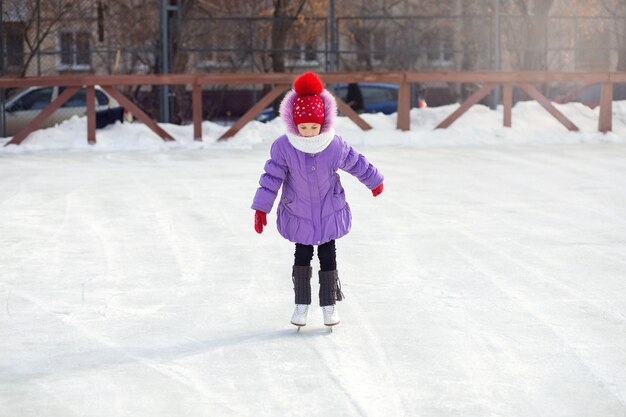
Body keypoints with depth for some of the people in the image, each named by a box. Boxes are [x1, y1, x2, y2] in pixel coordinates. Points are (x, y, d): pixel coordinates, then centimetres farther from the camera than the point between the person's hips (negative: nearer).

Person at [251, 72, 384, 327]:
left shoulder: (335, 145, -16)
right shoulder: (283, 147, -20)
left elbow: (356, 163, 2)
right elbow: (272, 177, -13)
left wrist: (374, 181, 18)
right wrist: (261, 209, -11)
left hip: (329, 213, 1)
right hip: (297, 214, 0)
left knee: (328, 256, 6)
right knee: (302, 256, 9)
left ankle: (329, 304, 19)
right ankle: (301, 304, 22)